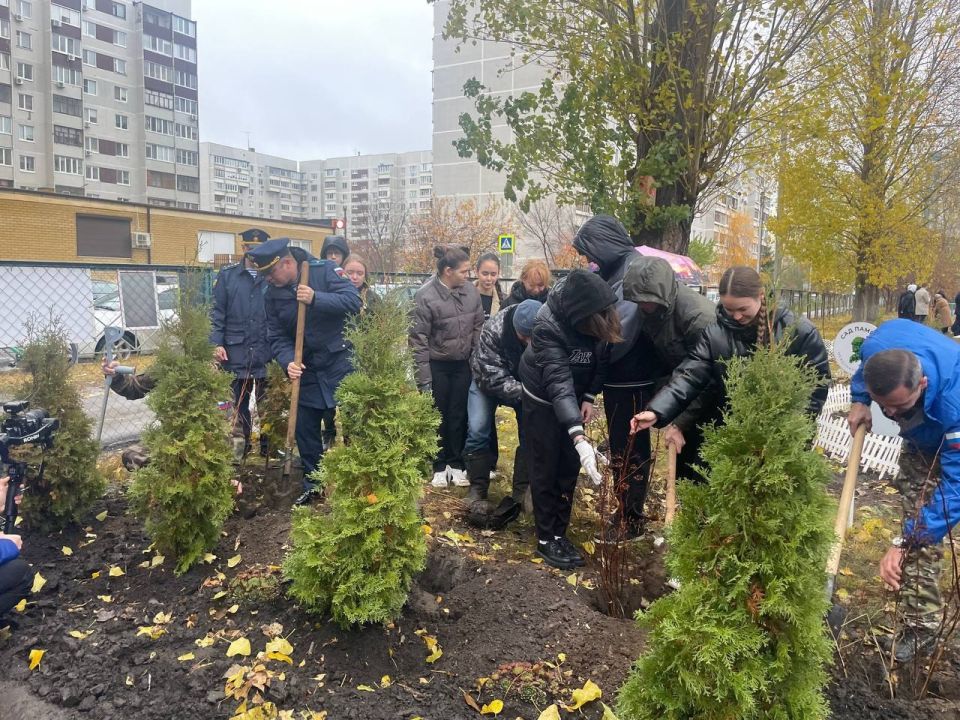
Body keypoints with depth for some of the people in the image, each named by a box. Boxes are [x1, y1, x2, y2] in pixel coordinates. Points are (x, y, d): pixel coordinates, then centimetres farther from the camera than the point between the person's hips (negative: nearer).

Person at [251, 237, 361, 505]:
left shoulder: (324, 271, -11)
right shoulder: (271, 295, 2)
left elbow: (354, 301, -22)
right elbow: (277, 337, 1)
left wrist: (316, 299, -31)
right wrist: (288, 362, -17)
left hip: (341, 363, -5)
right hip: (307, 370, 5)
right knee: (304, 428, 11)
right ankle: (313, 484, 28)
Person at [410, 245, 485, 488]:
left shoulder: (470, 290, -5)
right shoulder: (425, 296, -17)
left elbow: (478, 326, 6)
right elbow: (418, 340, -13)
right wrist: (424, 380, -12)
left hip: (463, 364, 3)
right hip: (437, 365, -3)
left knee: (459, 415, 10)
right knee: (438, 417, 10)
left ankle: (456, 464, 25)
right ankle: (439, 466, 24)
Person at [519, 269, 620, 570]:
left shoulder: (598, 316, -18)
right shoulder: (548, 325, -34)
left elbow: (601, 357, -2)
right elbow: (558, 382, -40)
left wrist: (589, 397, -11)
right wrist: (579, 438, -48)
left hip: (575, 400, 5)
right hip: (543, 402, -5)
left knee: (569, 469, 9)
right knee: (545, 471, 2)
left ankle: (559, 533, 22)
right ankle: (546, 539, 16)